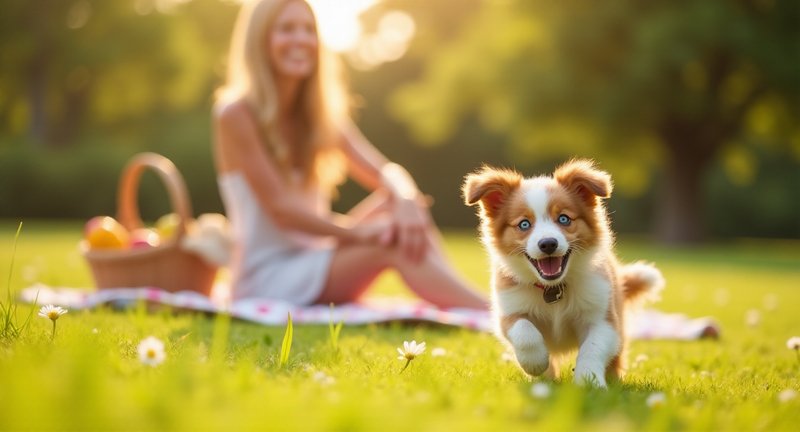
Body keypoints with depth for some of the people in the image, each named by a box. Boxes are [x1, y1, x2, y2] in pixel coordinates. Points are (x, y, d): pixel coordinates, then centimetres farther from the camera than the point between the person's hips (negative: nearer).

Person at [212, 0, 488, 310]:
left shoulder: (323, 113, 11)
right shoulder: (236, 115, -9)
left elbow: (385, 172, -3)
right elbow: (280, 208, -17)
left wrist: (405, 199, -27)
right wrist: (358, 232, -27)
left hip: (313, 260, 6)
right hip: (264, 278, -6)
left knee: (406, 222, -19)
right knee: (393, 241, -27)